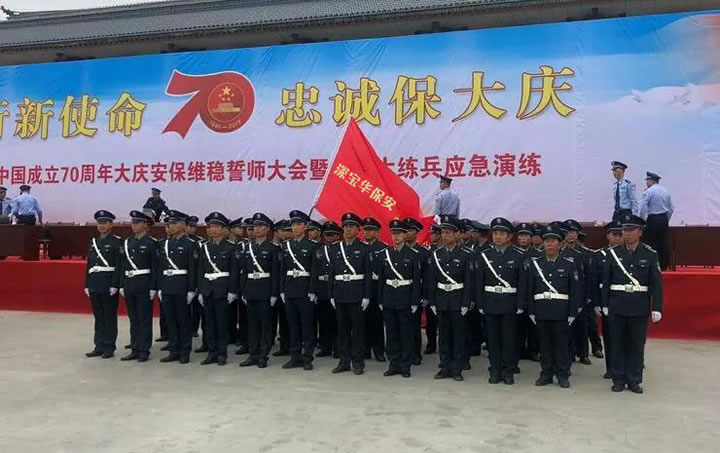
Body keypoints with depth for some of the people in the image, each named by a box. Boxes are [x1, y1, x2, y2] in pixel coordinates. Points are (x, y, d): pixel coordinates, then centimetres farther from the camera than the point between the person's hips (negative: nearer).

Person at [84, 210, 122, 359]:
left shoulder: (117, 241, -5)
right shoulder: (93, 242, 15)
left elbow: (119, 265, -11)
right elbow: (89, 264, 15)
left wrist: (115, 285, -17)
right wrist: (87, 284, 10)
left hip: (109, 284, -6)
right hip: (95, 284, 6)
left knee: (110, 317, 1)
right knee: (98, 316, 10)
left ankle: (109, 347, 7)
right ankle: (99, 346, 17)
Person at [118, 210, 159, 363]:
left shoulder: (152, 242, -7)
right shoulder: (127, 242, 12)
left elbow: (155, 267, -10)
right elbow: (123, 265, 14)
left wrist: (153, 288, -14)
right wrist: (122, 285, 9)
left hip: (144, 284, -6)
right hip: (129, 283, 6)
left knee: (145, 319, 1)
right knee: (133, 318, 11)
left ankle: (144, 351, 7)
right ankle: (135, 349, 18)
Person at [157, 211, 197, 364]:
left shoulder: (190, 244, -5)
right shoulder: (163, 244, 12)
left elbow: (193, 269, -8)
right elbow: (161, 267, 13)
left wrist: (191, 290, -12)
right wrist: (159, 288, 9)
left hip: (182, 286, -5)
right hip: (166, 285, 6)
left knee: (183, 319, 2)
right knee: (169, 319, 8)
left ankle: (185, 352, 11)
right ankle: (174, 351, 17)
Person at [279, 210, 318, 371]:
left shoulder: (312, 246, -2)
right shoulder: (286, 246, 12)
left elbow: (314, 270, -6)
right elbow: (282, 270, 12)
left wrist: (312, 291, -12)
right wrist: (282, 290, 7)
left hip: (305, 290, -5)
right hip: (289, 290, 5)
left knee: (307, 325, 0)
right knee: (293, 325, 8)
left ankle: (307, 358, 7)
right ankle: (295, 357, 16)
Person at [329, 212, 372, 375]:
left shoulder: (364, 248, 0)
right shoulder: (336, 249, 11)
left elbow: (368, 274, -3)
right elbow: (332, 273, 11)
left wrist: (366, 296, -9)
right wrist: (332, 295, 6)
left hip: (357, 294, -4)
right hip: (340, 294, 4)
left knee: (358, 328, 2)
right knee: (342, 328, 9)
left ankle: (358, 362, 10)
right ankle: (344, 361, 17)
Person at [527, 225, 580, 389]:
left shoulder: (569, 265, 2)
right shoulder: (534, 264, 6)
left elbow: (575, 291, -1)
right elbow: (530, 290, 5)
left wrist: (572, 313, -5)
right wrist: (531, 311, 1)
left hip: (561, 312, -2)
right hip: (541, 312, 2)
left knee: (562, 344, 5)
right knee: (544, 344, 8)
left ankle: (563, 375, 17)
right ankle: (546, 374, 18)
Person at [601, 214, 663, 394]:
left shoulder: (650, 255, -1)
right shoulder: (613, 253, 2)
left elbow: (656, 283, -2)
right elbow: (606, 281, 4)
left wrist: (657, 308, -6)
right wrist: (605, 304, 2)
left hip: (640, 309, -1)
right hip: (617, 307, 1)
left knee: (637, 345, 6)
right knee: (617, 344, 7)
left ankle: (634, 380, 18)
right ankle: (618, 379, 17)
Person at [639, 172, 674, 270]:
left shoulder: (648, 191, -8)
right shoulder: (665, 191, 12)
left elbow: (643, 208, -15)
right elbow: (671, 208, 15)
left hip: (652, 219, -6)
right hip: (664, 219, 6)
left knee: (651, 243, -2)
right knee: (663, 243, 9)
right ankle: (663, 266, 13)